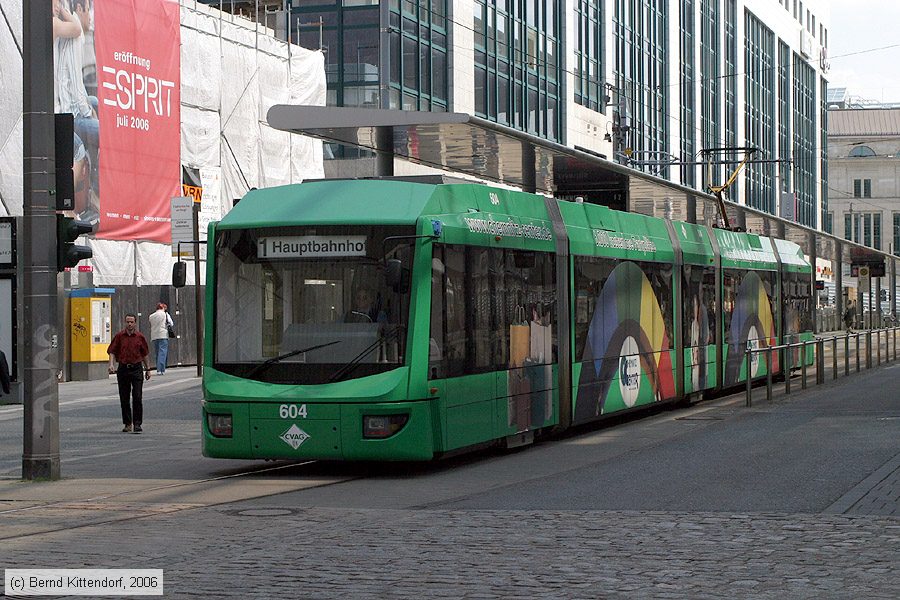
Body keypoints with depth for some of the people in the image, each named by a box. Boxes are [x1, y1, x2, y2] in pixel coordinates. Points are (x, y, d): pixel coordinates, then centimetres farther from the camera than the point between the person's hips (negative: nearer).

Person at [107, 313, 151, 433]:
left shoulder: (140, 337, 2)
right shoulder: (119, 336, 2)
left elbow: (144, 354, 12)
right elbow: (112, 352, 3)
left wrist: (147, 369, 15)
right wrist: (111, 365, -12)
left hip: (136, 369, -1)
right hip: (123, 368, 1)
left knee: (137, 398, -8)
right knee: (124, 399, 6)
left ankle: (137, 424, -5)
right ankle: (127, 424, 16)